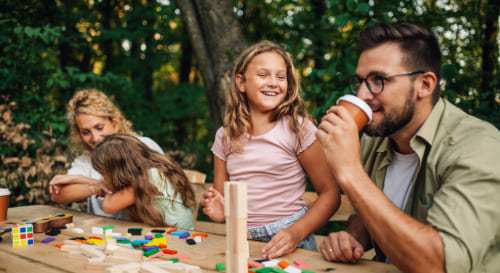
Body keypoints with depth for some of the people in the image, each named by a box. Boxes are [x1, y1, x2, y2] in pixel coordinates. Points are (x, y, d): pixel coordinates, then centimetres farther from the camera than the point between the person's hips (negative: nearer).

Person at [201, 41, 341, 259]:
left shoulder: (298, 129, -3)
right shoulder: (224, 136, 8)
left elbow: (330, 193, -3)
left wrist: (296, 233, -16)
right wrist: (218, 210, -7)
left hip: (288, 244, -3)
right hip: (240, 241, 3)